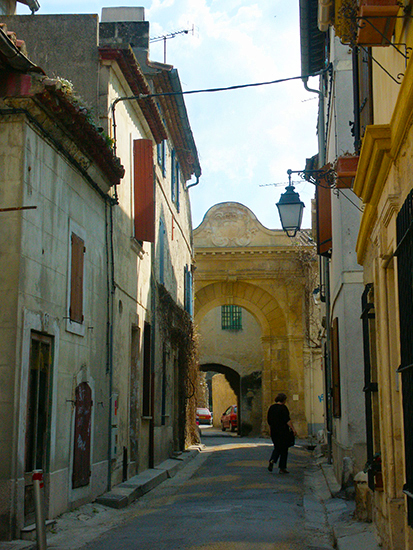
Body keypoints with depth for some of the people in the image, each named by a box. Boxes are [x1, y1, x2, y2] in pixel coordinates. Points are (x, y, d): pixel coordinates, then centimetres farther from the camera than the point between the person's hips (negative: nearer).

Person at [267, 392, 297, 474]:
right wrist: (293, 429, -15)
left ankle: (272, 461, -7)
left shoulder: (271, 407, 9)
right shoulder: (283, 407, -11)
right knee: (284, 449, 4)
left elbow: (269, 420, 15)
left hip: (273, 431, 6)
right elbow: (287, 420, -17)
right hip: (283, 431, -6)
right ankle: (282, 468, 5)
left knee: (277, 448, 17)